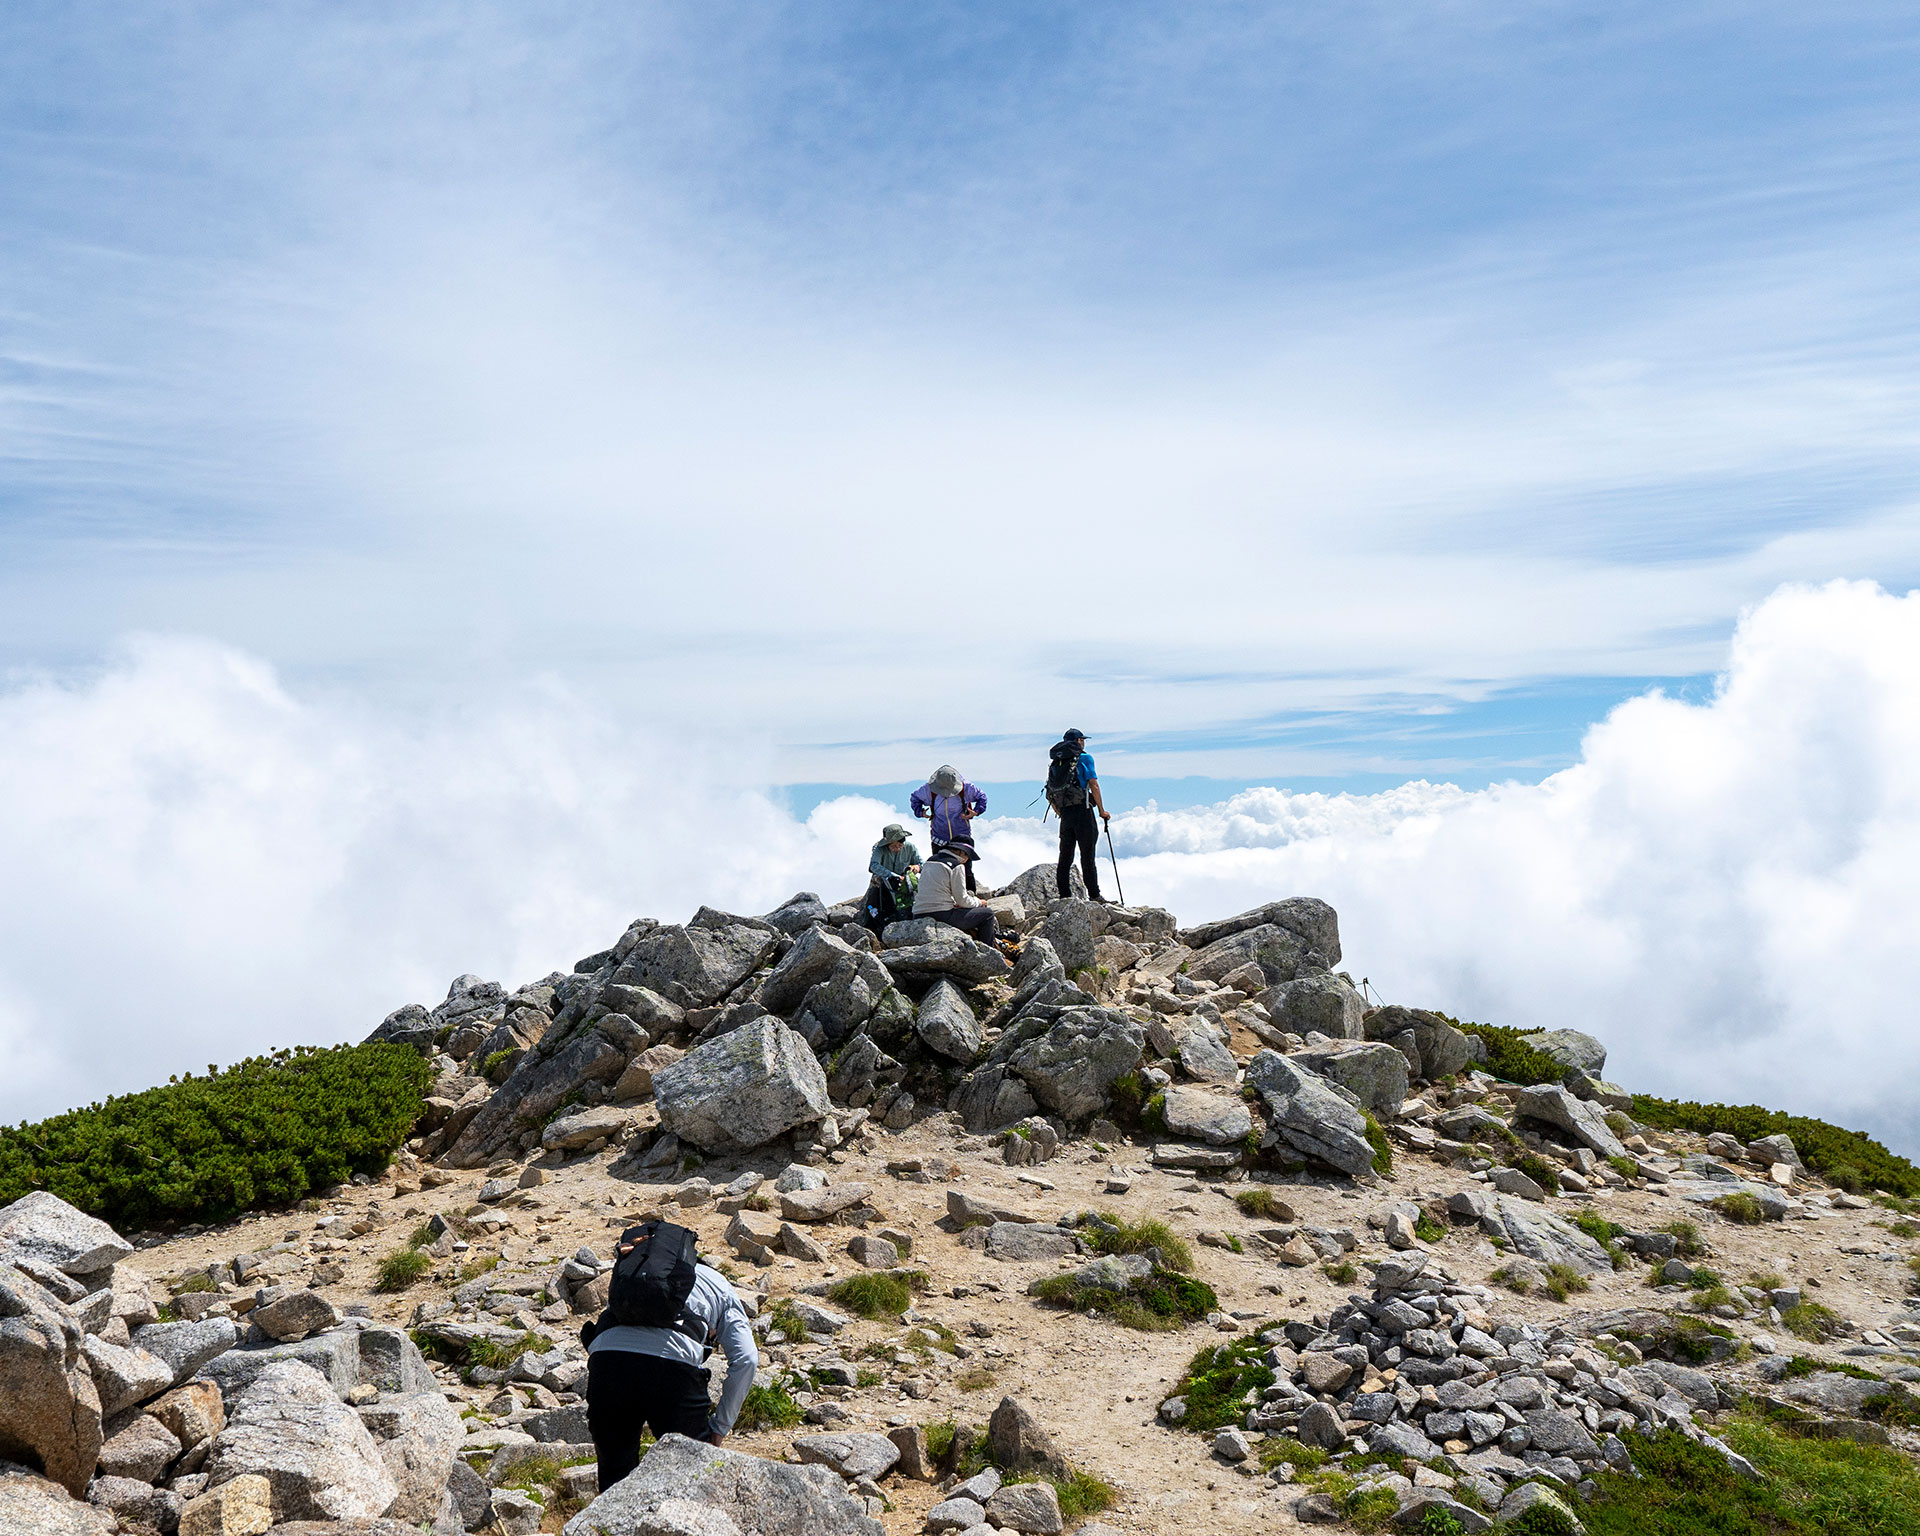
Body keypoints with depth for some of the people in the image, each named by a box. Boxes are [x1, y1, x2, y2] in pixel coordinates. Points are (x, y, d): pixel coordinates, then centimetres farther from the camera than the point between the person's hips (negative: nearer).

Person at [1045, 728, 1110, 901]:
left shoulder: (1055, 762, 16)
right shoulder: (1084, 758, -1)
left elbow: (1050, 796, 16)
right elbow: (1093, 785, -7)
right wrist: (1102, 811, -1)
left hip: (1065, 814, 6)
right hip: (1082, 810, -6)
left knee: (1065, 856, 9)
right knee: (1088, 855, -3)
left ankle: (1064, 895, 8)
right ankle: (1094, 895, -2)